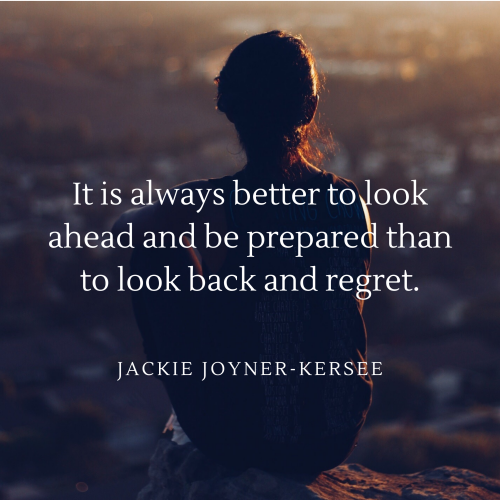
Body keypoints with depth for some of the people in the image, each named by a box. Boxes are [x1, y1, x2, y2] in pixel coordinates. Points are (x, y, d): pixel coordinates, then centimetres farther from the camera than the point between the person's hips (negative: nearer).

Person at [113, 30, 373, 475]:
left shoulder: (207, 207, -17)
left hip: (237, 439, -4)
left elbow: (122, 225, 4)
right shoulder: (352, 203, -6)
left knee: (154, 252, 13)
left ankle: (187, 415, 33)